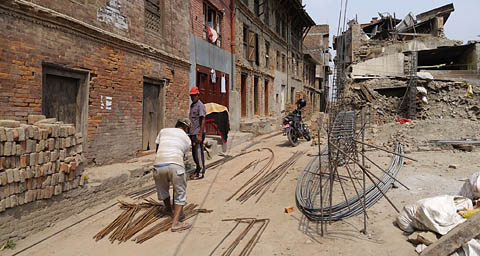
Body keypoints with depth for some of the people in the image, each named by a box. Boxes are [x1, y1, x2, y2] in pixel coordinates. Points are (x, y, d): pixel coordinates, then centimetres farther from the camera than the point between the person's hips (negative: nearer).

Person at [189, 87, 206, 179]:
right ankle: (198, 169, 28)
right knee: (194, 153, 15)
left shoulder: (200, 105, -11)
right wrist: (191, 133, 19)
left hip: (198, 133, -9)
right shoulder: (192, 105, 16)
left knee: (199, 153, -4)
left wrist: (200, 135, -22)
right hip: (192, 133, 9)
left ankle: (201, 173, 5)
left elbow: (203, 121, -17)